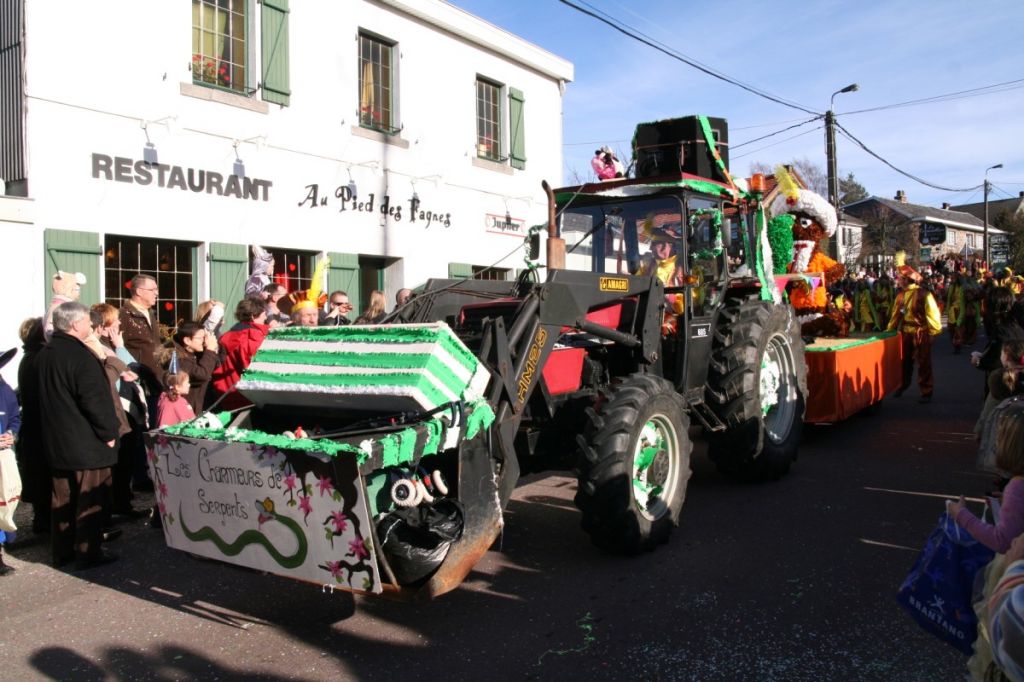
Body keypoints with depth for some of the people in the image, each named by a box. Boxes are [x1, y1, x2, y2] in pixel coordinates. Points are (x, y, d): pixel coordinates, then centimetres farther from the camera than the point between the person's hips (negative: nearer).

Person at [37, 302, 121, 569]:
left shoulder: (45, 355, 8)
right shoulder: (80, 355, -20)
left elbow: (47, 397, 16)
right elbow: (95, 400, -22)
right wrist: (108, 433, -11)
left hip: (56, 441, 9)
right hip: (87, 443, -9)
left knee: (63, 498, 16)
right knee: (90, 498, 2)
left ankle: (62, 552, 25)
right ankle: (88, 553, 9)